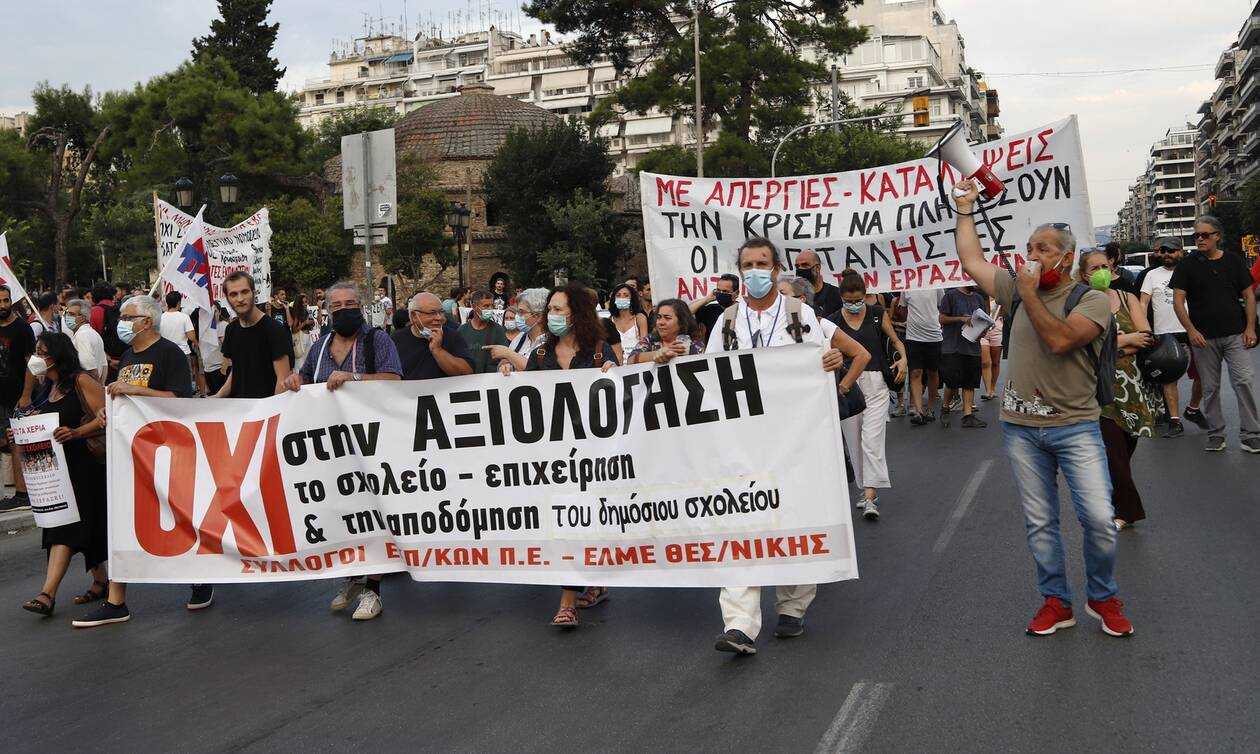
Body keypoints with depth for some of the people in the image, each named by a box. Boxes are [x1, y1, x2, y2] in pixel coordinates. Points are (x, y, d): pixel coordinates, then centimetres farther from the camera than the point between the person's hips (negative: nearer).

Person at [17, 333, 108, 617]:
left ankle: (48, 594, -17)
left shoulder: (80, 381, -9)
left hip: (82, 463, -8)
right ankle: (101, 582, 21)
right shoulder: (47, 388, 17)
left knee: (65, 528, -12)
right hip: (56, 465, 8)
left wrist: (76, 432, -27)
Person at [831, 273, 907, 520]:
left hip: (875, 383, -1)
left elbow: (895, 340, 13)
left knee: (872, 439, -11)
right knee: (854, 441, 6)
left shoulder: (877, 313, 4)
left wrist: (903, 359, -5)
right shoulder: (834, 321, 3)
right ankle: (867, 490, 21)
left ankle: (870, 498, -15)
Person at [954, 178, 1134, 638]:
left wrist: (1030, 295, -14)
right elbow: (971, 260, 15)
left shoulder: (1092, 301, -5)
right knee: (1040, 523, 8)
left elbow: (1059, 340, -21)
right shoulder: (1016, 290, 10)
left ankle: (1102, 597, 13)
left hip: (1075, 426, -4)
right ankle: (1056, 602, 21)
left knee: (1099, 517, -10)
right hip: (1021, 427, 4)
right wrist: (965, 208, 15)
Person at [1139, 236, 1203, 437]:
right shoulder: (1152, 275, 6)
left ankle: (1193, 409, 30)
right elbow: (1143, 303, 2)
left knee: (1201, 375, 6)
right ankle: (1175, 421, 3)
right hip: (1165, 334, -1)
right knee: (1169, 378, -1)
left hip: (1192, 332, 2)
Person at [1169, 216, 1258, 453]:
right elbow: (1178, 301, -1)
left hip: (1235, 335, 0)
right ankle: (1216, 433, 16)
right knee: (1210, 388, 5)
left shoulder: (1234, 261, 8)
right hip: (1203, 337, 0)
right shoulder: (1187, 265, 3)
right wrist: (1191, 331, -11)